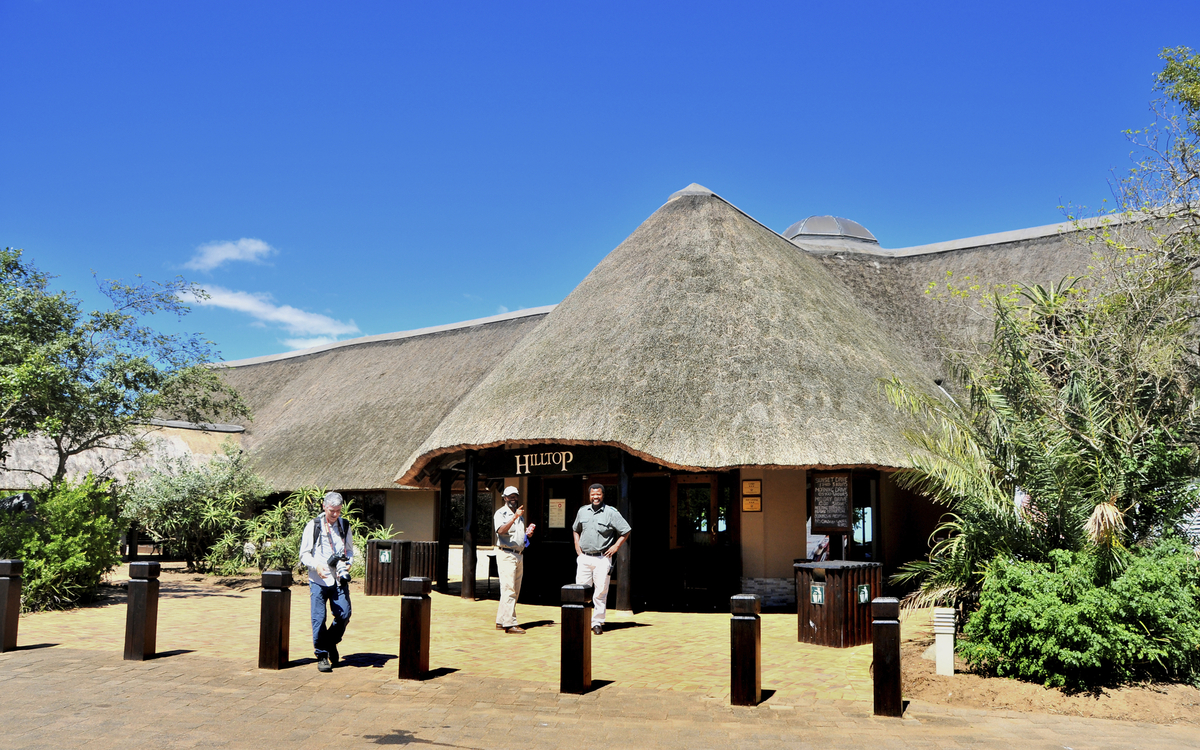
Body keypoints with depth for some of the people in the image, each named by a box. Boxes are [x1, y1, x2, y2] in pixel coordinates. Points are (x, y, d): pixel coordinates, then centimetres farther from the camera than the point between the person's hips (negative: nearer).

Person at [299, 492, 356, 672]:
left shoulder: (345, 526, 9)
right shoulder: (313, 526, -1)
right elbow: (304, 554, -1)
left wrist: (348, 563, -3)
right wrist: (316, 565, -19)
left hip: (339, 580, 3)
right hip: (318, 580, -3)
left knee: (344, 615, -2)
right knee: (319, 619, -4)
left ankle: (331, 642, 26)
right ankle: (321, 655, 10)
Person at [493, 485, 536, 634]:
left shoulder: (520, 515, 20)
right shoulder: (501, 513, -5)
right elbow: (501, 530, -24)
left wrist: (528, 533, 8)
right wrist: (515, 517, -33)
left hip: (519, 554, 9)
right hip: (506, 554, -9)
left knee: (515, 591, 9)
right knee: (508, 590, -12)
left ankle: (501, 621, 16)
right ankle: (510, 624, -13)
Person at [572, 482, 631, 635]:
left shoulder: (611, 513, -3)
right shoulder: (582, 511, 10)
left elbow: (626, 531, 1)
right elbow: (576, 530, 27)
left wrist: (616, 546, -6)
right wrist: (577, 545, 14)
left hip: (602, 558, -3)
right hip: (584, 557, 3)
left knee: (601, 591, -1)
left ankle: (597, 622, 8)